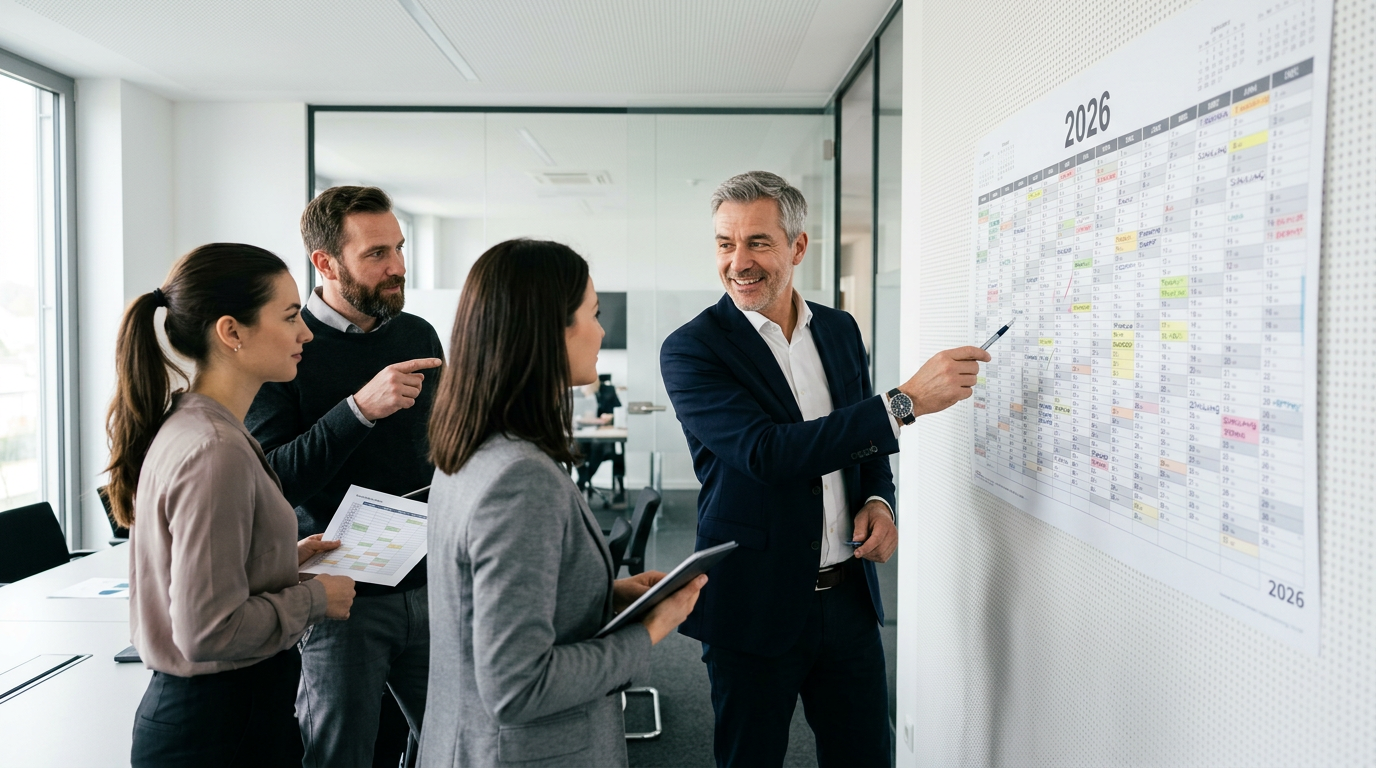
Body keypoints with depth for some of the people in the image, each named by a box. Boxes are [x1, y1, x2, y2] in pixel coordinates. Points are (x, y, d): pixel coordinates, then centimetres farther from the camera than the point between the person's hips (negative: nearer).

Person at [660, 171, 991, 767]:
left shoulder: (840, 330, 6)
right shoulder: (691, 349, -13)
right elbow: (766, 451, -25)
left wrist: (878, 501, -4)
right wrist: (906, 400, -27)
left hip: (848, 598, 5)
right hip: (755, 606, -4)